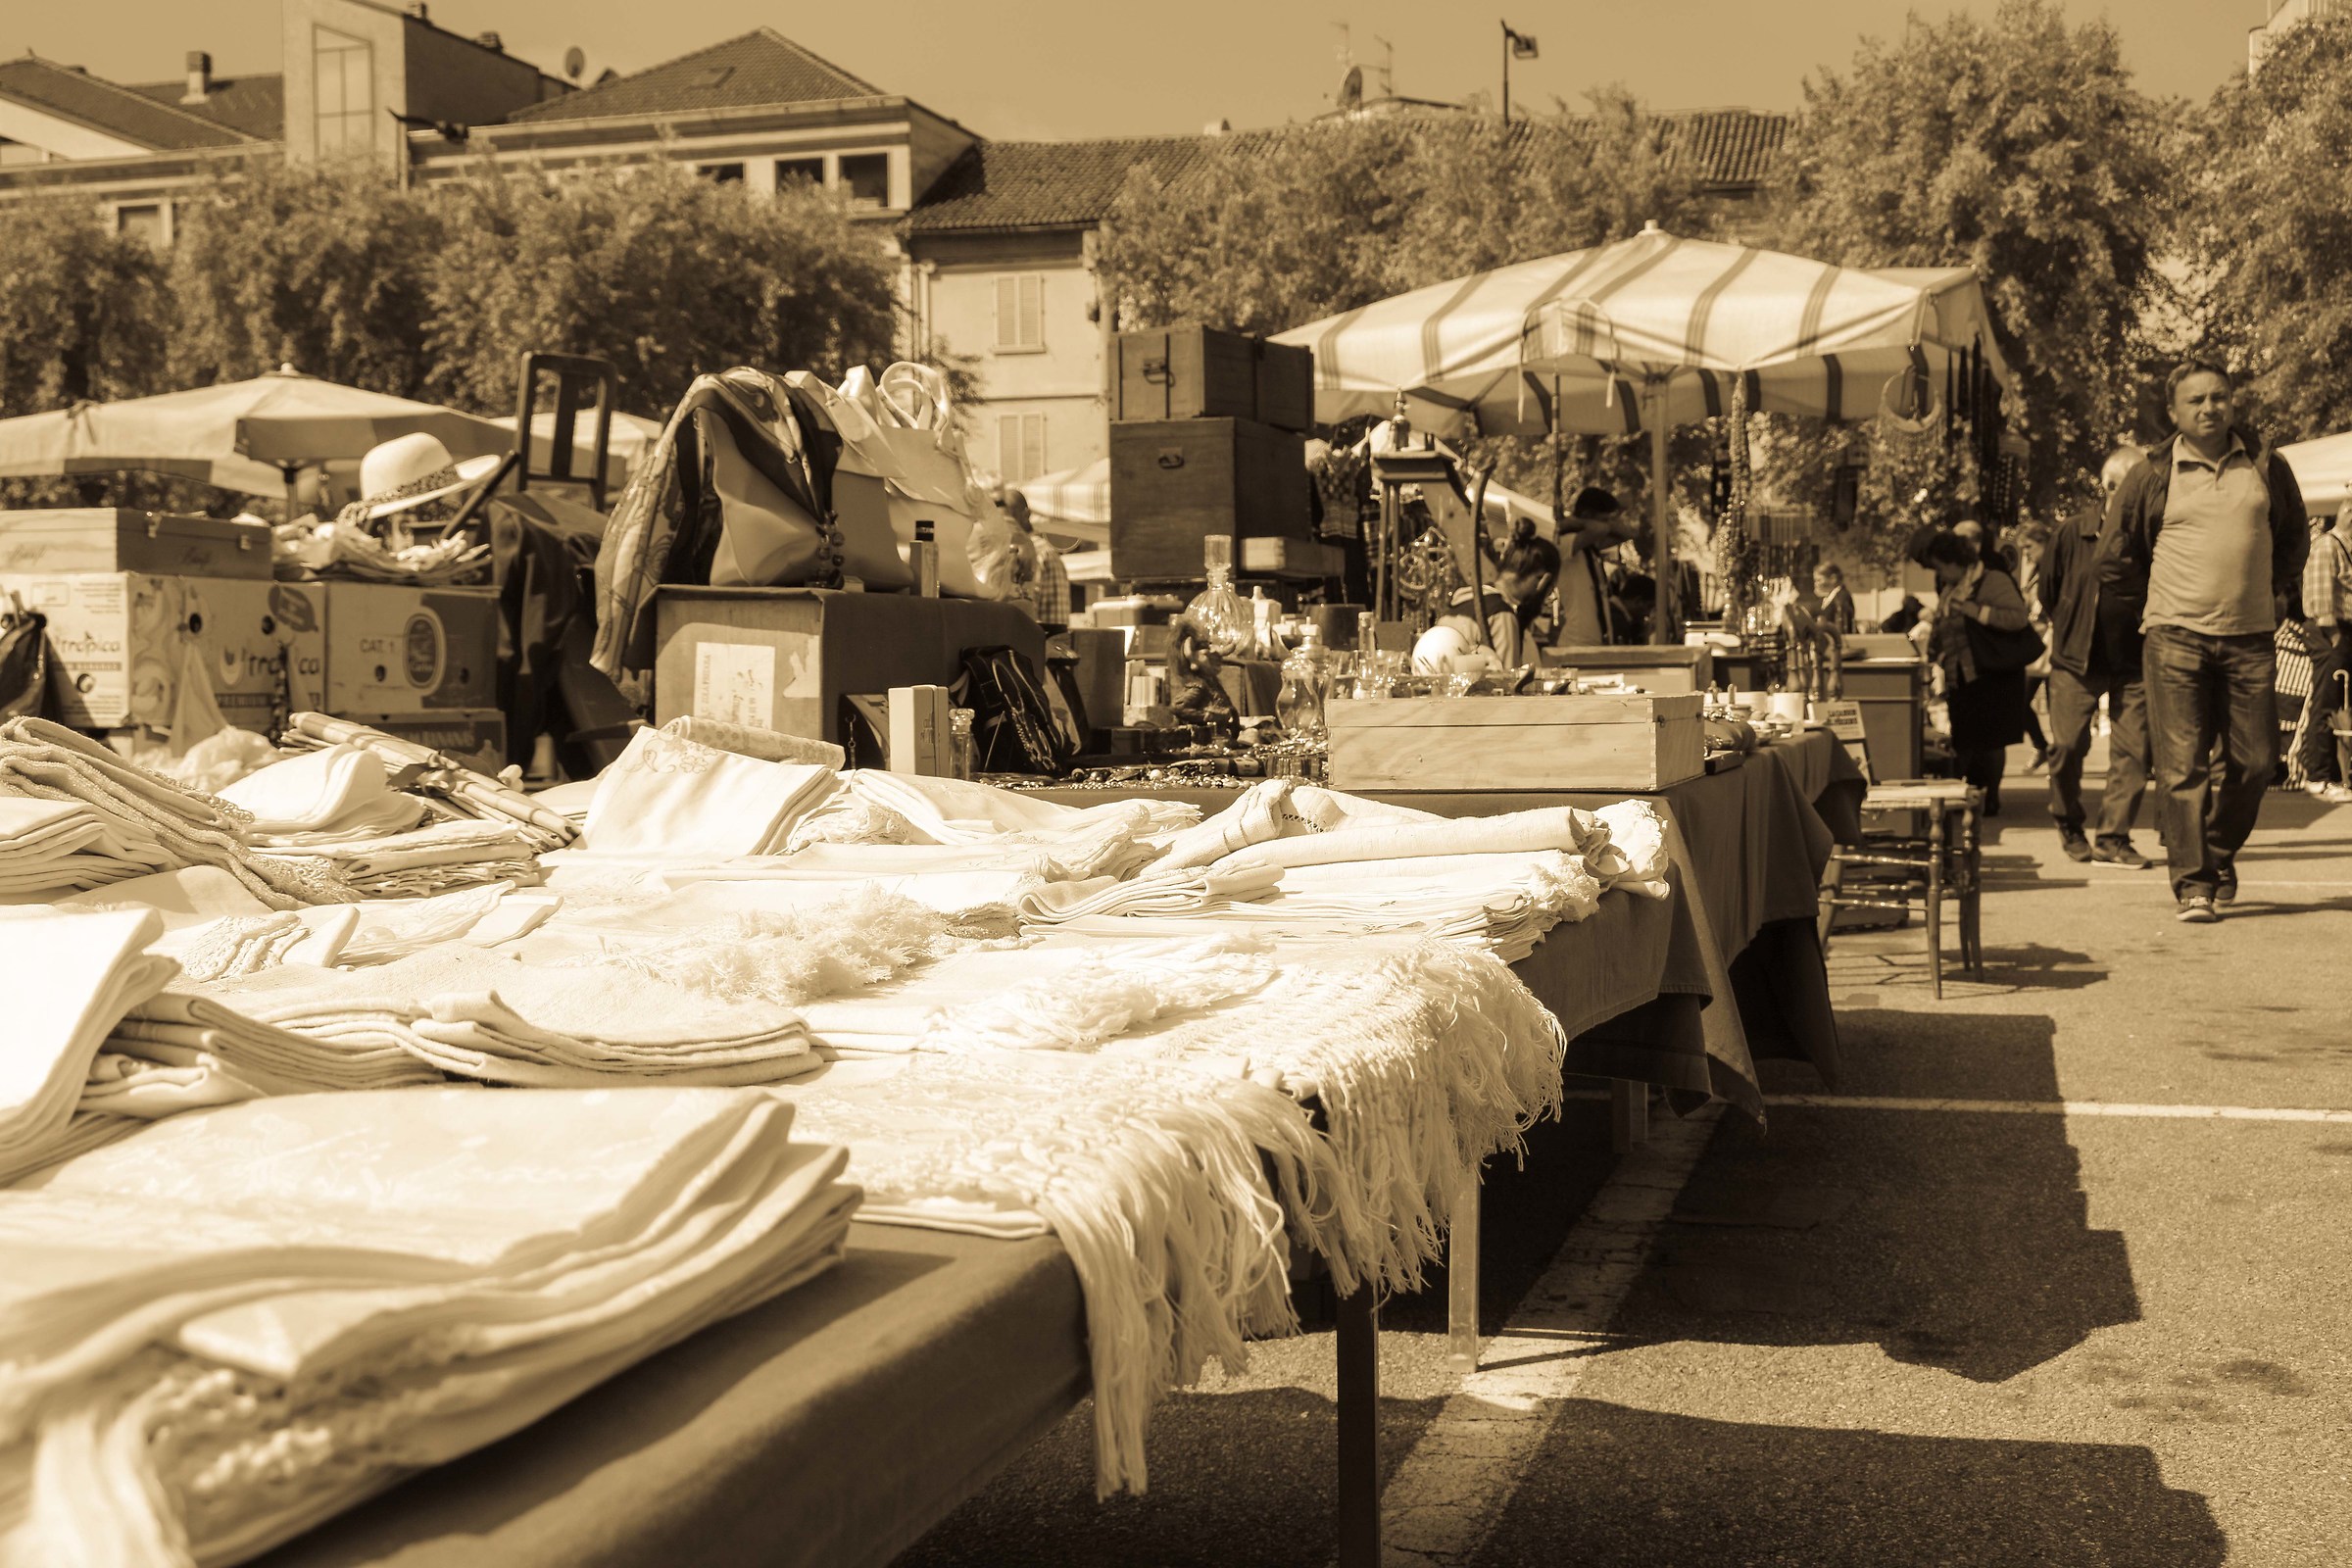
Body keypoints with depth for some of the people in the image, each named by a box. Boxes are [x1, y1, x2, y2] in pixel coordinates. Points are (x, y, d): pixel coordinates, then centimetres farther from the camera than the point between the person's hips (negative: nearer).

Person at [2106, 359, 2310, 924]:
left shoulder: (2267, 465, 8)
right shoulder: (2153, 477, 1)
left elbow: (2294, 539, 22)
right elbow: (2117, 554, 12)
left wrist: (2272, 590, 17)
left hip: (2250, 638, 2)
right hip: (2176, 638, -2)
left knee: (2254, 761, 4)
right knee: (2182, 766, -6)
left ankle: (2220, 853, 27)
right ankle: (2193, 883, -3)